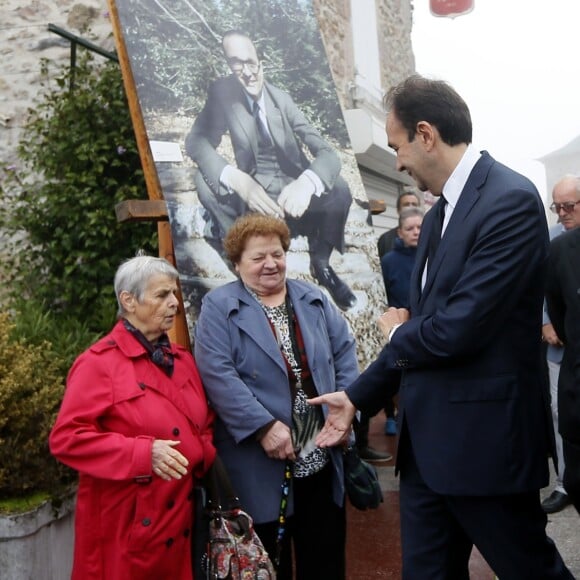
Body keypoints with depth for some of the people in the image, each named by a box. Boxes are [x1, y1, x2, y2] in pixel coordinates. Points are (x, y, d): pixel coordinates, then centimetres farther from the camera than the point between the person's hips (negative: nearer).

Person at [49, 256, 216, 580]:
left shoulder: (183, 360, 11)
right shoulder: (99, 363, -11)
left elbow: (204, 425, 21)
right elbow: (67, 438, -17)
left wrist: (205, 457, 1)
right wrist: (143, 453, -25)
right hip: (127, 524, -6)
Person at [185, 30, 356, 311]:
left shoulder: (282, 99, -10)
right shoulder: (223, 93, -10)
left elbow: (327, 153, -16)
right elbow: (196, 141, -18)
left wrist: (306, 183, -41)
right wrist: (238, 180, -37)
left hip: (293, 189, 0)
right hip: (254, 192, 0)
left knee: (339, 190, -27)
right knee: (205, 180, -26)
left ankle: (321, 264, 1)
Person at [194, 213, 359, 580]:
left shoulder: (313, 299, 10)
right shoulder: (219, 307, -5)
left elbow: (344, 351, 8)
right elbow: (217, 374, -16)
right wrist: (265, 426, -22)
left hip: (322, 459, 4)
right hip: (261, 467, -4)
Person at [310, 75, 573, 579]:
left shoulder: (510, 200, -16)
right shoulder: (439, 214, 11)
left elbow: (460, 328, -23)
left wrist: (398, 335, -2)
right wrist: (358, 397, 16)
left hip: (483, 440, -8)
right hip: (427, 440, 8)